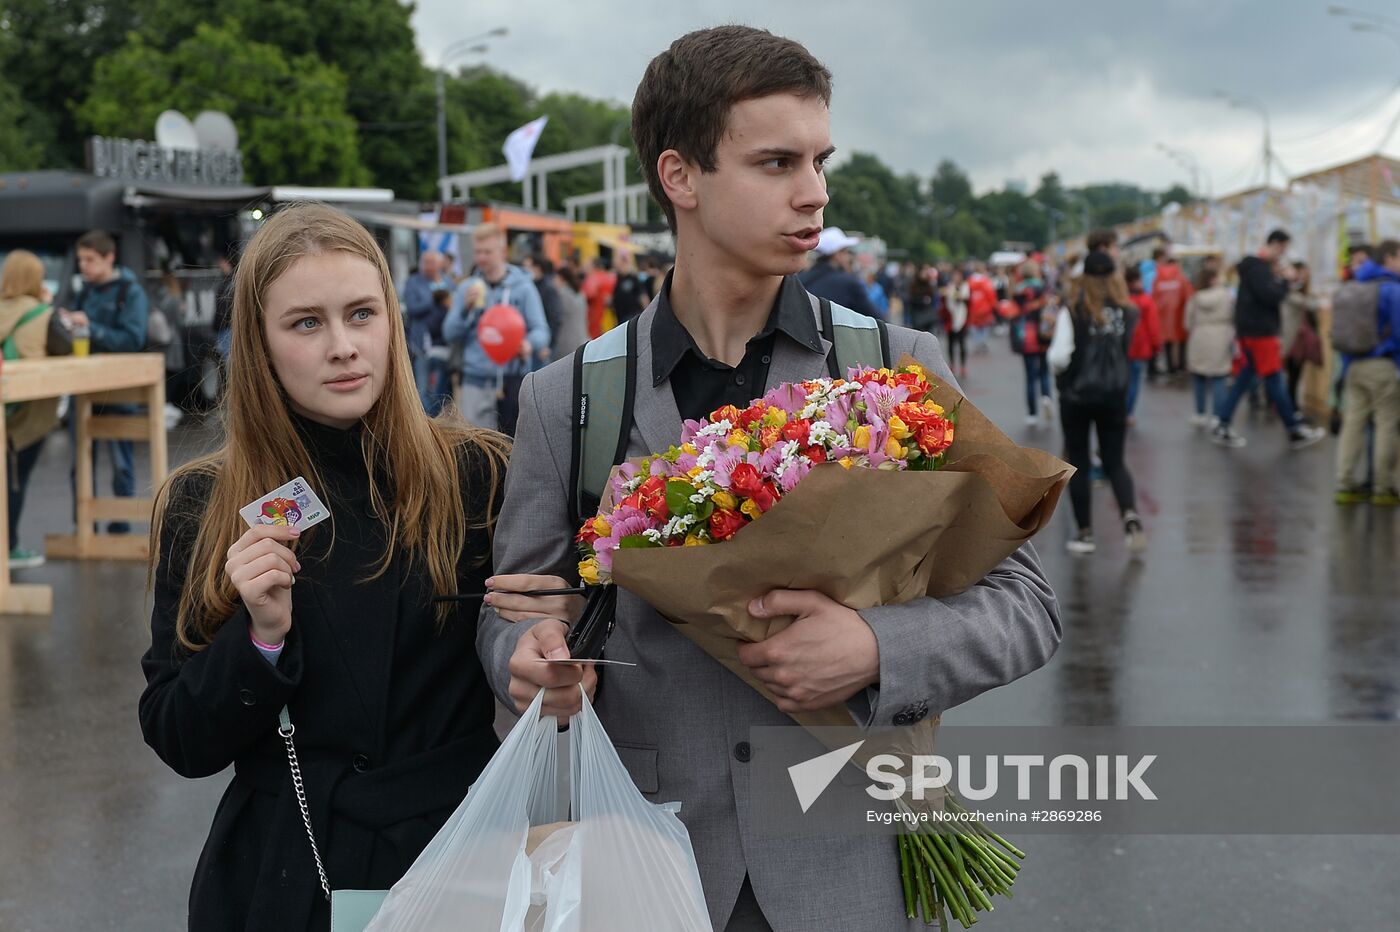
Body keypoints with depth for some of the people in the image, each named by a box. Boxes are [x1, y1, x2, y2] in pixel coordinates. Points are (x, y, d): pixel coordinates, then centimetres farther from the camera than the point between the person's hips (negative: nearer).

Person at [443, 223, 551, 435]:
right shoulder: (467, 288, 9)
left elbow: (541, 330, -5)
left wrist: (530, 343, -27)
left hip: (512, 381, -1)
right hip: (476, 381, 2)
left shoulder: (523, 286, 0)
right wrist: (466, 308, -11)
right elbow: (450, 333, 6)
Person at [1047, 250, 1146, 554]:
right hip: (1114, 394, 3)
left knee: (1078, 464, 9)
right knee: (1115, 462, 10)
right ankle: (1131, 515, -14)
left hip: (1076, 395, -3)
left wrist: (1057, 366, 4)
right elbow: (1130, 349, 11)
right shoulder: (1126, 311, 0)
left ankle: (1084, 532, 11)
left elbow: (1059, 357, -17)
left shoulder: (1072, 312, -11)